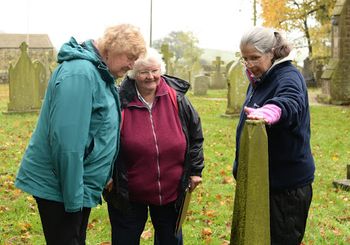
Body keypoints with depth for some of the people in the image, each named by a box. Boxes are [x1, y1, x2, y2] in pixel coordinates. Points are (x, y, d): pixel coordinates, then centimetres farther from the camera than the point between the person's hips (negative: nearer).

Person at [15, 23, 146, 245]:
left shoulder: (100, 73, 10)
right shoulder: (80, 73, -21)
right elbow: (67, 140, -27)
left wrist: (105, 177, 17)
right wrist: (73, 197, -23)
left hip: (79, 185, 10)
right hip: (59, 186, -10)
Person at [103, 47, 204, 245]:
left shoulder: (177, 99, -6)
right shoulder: (121, 102, -13)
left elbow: (195, 134, 6)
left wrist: (195, 170, 6)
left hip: (171, 192, 2)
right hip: (128, 195, -2)